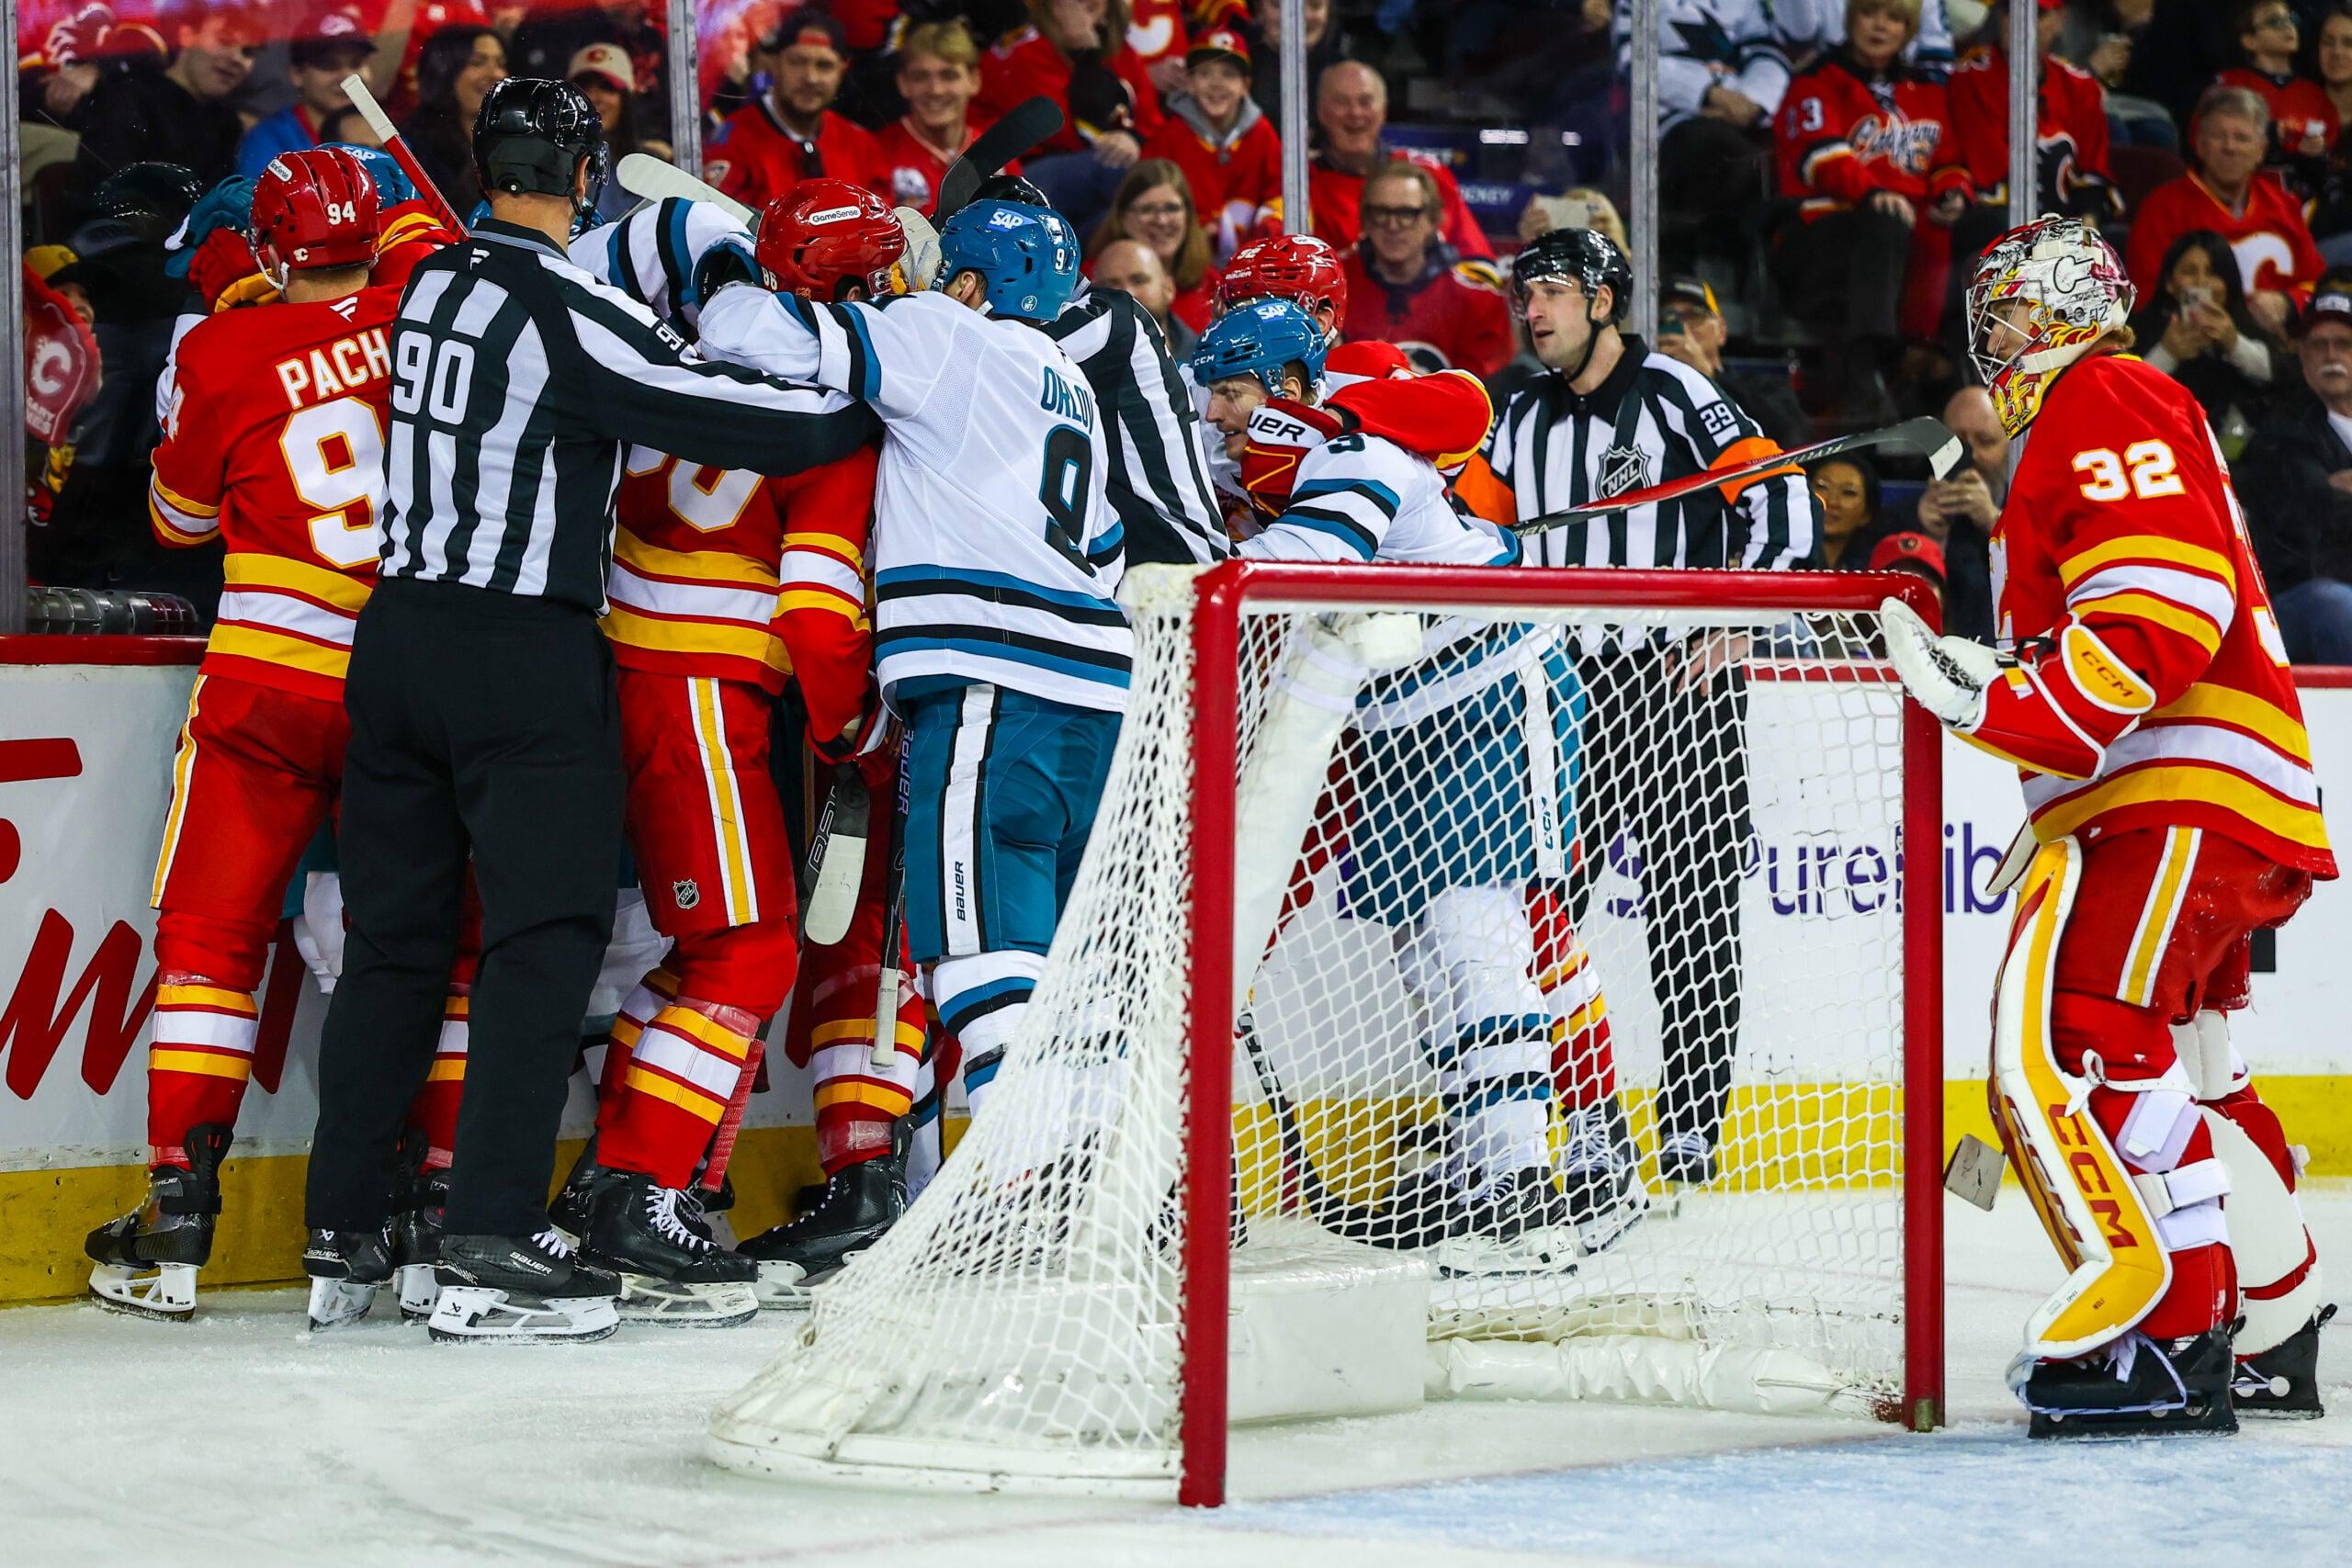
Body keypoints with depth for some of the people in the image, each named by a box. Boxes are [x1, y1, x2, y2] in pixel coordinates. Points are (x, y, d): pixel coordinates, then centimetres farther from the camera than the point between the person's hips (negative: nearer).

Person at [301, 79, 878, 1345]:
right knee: (546, 937, -4)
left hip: (401, 627, 8)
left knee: (395, 932, 13)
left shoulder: (433, 283, 8)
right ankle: (488, 1248, -11)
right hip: (524, 657, -8)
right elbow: (743, 421, -15)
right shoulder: (569, 314, -15)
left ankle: (345, 1226, 17)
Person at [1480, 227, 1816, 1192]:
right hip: (1567, 684, 6)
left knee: (1690, 910, -1)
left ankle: (1691, 1121, 7)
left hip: (1680, 682, -6)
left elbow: (1785, 509, -10)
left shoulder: (1673, 397, -7)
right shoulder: (1524, 422, 12)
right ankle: (1577, 1119, 6)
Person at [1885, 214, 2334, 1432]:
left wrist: (2010, 705, -24)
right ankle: (2275, 1345, 28)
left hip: (2176, 804, -11)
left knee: (2068, 1039, -20)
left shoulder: (2105, 406, -7)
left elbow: (2165, 610, -21)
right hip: (2215, 810, 11)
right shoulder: (2100, 424, 27)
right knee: (2178, 1072, 19)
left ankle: (2175, 1333, -26)